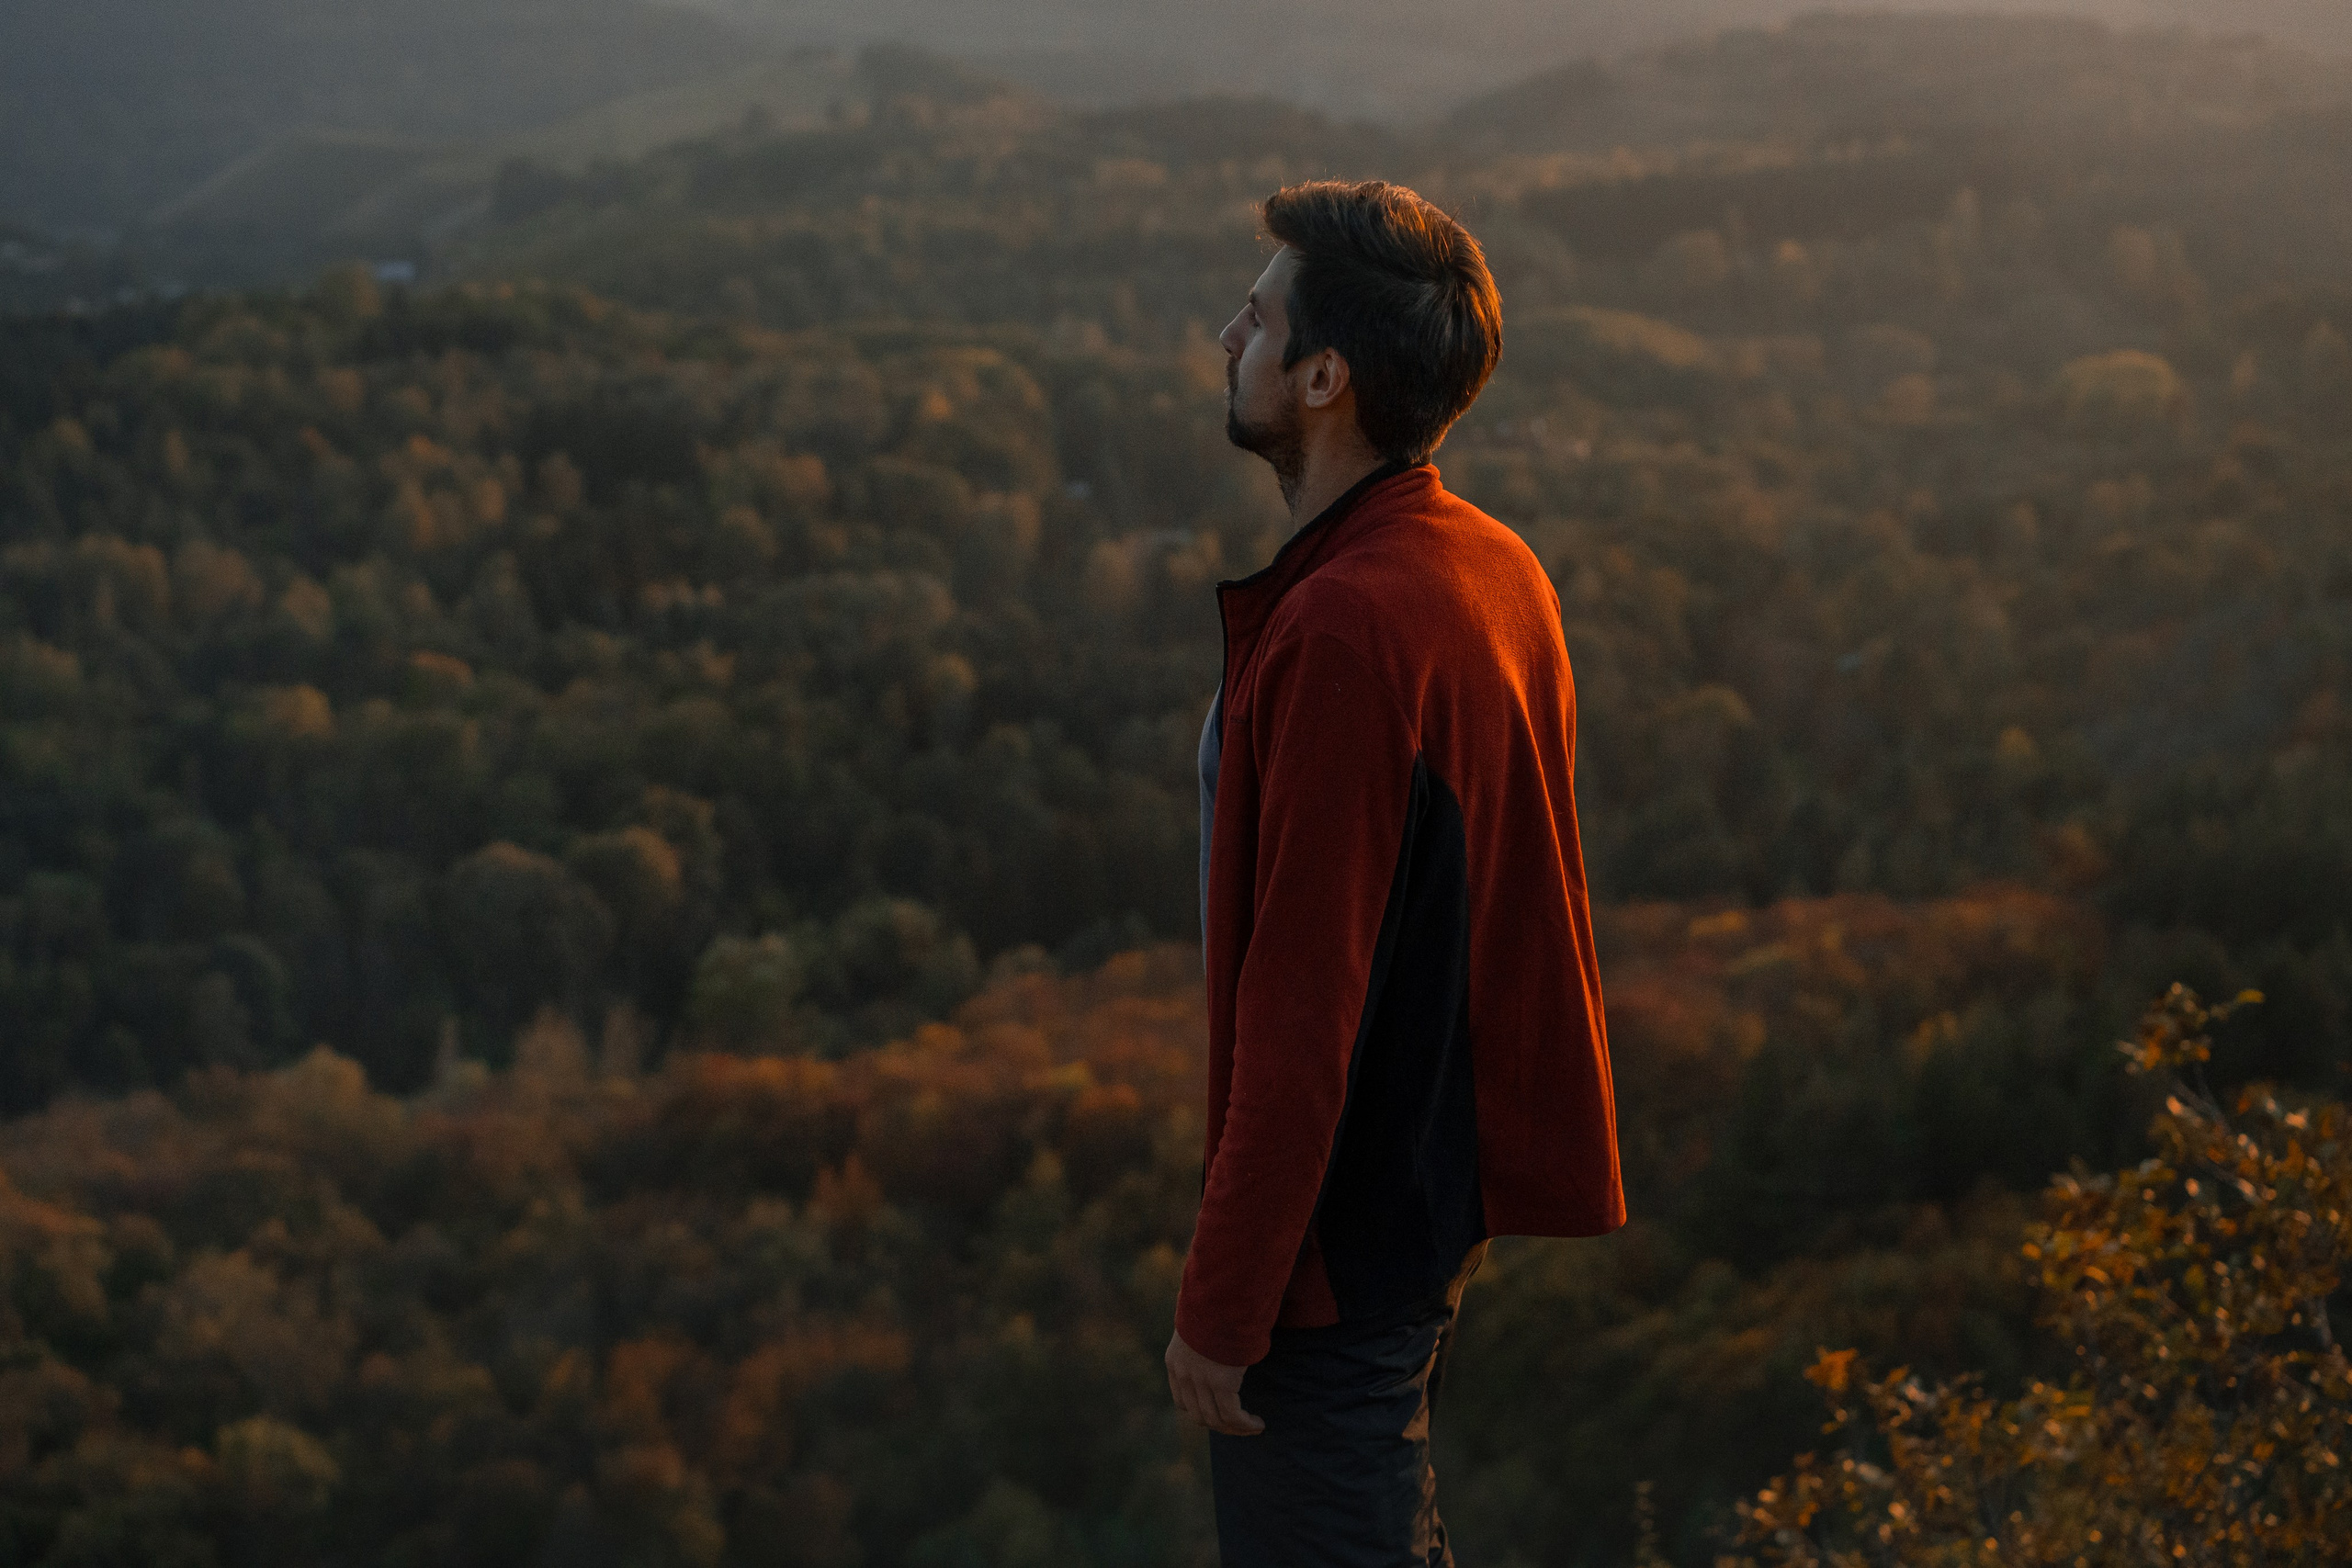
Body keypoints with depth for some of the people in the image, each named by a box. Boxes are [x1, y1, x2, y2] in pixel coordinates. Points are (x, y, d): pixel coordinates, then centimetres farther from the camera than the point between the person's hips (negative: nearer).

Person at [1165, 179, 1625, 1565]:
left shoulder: (1344, 631, -26)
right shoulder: (1497, 565, 4)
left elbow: (1302, 1010, -25)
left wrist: (1221, 1303, -18)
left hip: (1341, 1238, -9)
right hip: (1457, 1186, 9)